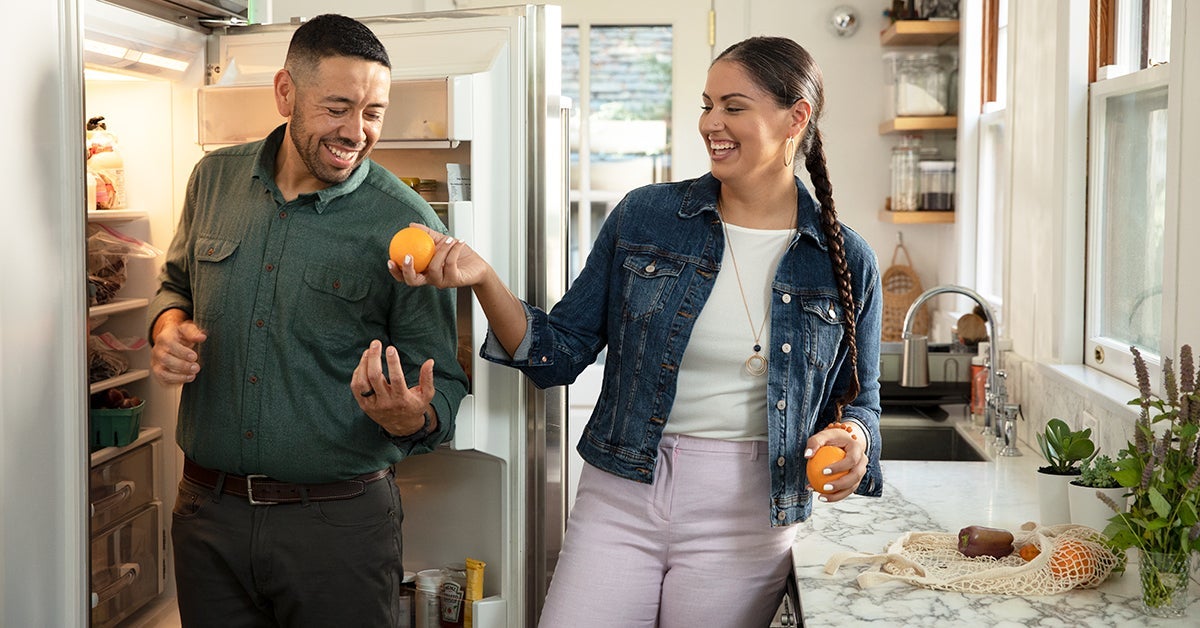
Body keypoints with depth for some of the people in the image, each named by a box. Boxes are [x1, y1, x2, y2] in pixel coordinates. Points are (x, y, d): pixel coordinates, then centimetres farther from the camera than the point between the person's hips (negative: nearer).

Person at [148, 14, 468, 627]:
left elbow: (443, 384, -7)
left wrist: (414, 419, -29)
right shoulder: (215, 179, 3)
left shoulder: (406, 226, -10)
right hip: (207, 510, 4)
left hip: (339, 525, -3)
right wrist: (168, 327, -1)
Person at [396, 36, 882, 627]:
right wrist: (482, 279, -15)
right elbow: (559, 355, 0)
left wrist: (851, 440, -14)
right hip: (619, 498, 0)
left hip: (744, 518, 0)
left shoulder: (845, 261, -1)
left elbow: (858, 402, 9)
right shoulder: (644, 217, -2)